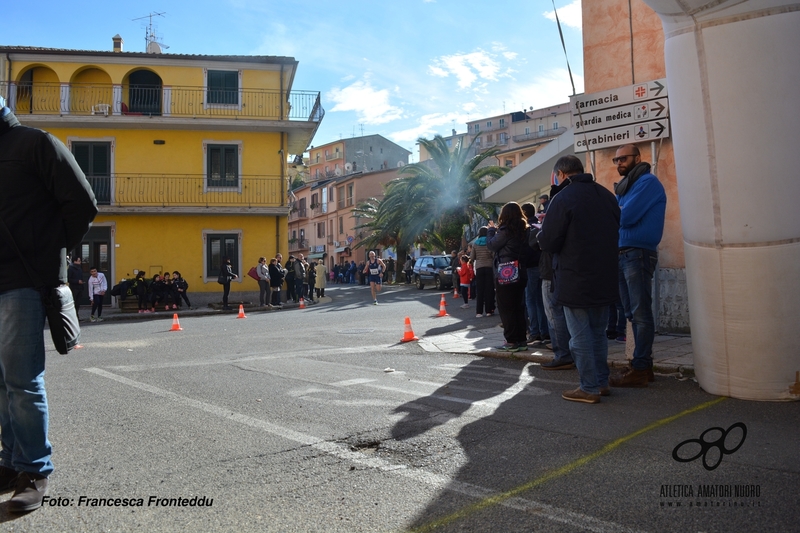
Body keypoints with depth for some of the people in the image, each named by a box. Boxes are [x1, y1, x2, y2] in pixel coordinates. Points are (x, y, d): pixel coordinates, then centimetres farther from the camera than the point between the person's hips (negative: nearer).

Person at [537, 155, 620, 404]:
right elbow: (616, 232, 15)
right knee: (598, 332, 18)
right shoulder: (606, 195, 7)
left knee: (580, 335, 2)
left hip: (575, 281, -7)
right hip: (605, 279, 7)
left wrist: (540, 232, 5)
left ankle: (589, 388, 7)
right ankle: (602, 381, 25)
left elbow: (548, 243, -16)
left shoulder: (563, 198, -14)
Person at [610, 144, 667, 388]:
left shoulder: (648, 182, -7)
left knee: (640, 314, -7)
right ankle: (643, 365, 18)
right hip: (623, 254, 9)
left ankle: (640, 369, -3)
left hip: (638, 254, -9)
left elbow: (626, 217, -17)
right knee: (633, 313, 11)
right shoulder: (625, 186, 21)